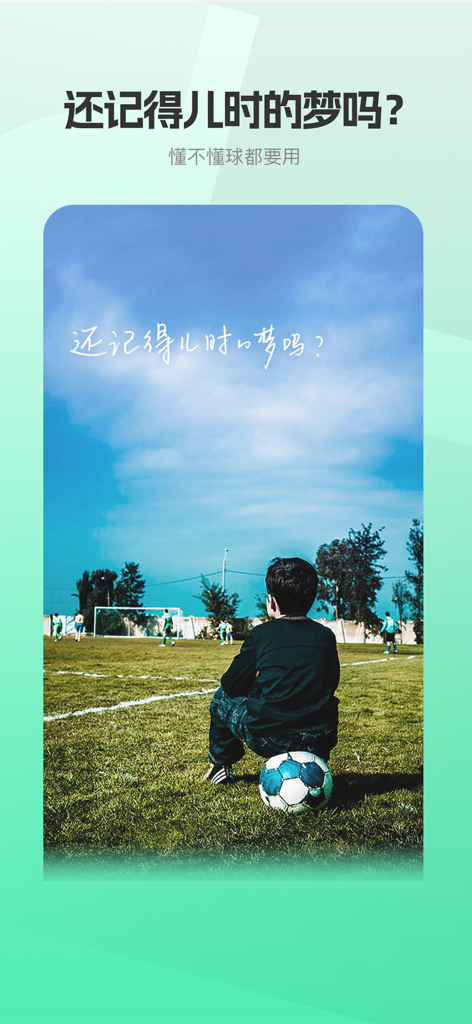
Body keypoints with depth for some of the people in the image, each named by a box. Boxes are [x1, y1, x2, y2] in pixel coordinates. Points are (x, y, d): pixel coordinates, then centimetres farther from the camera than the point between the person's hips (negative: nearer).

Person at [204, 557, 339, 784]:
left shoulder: (260, 634, -5)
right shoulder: (326, 636, 5)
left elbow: (231, 686, 3)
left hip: (268, 740, -2)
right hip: (319, 743, 3)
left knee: (222, 698, 25)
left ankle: (221, 764, 37)